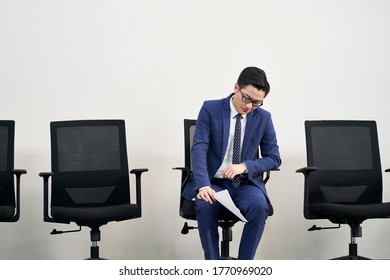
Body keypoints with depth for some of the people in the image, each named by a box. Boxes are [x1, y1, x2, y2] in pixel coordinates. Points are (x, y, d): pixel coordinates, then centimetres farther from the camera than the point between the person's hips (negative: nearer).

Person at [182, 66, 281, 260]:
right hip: (212, 182, -1)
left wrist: (245, 166, -14)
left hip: (245, 183, 1)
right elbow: (199, 149, -15)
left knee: (259, 206, -32)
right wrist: (203, 185, -32)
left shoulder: (263, 118, 2)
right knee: (205, 206, -35)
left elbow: (274, 158, 6)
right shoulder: (210, 109, -5)